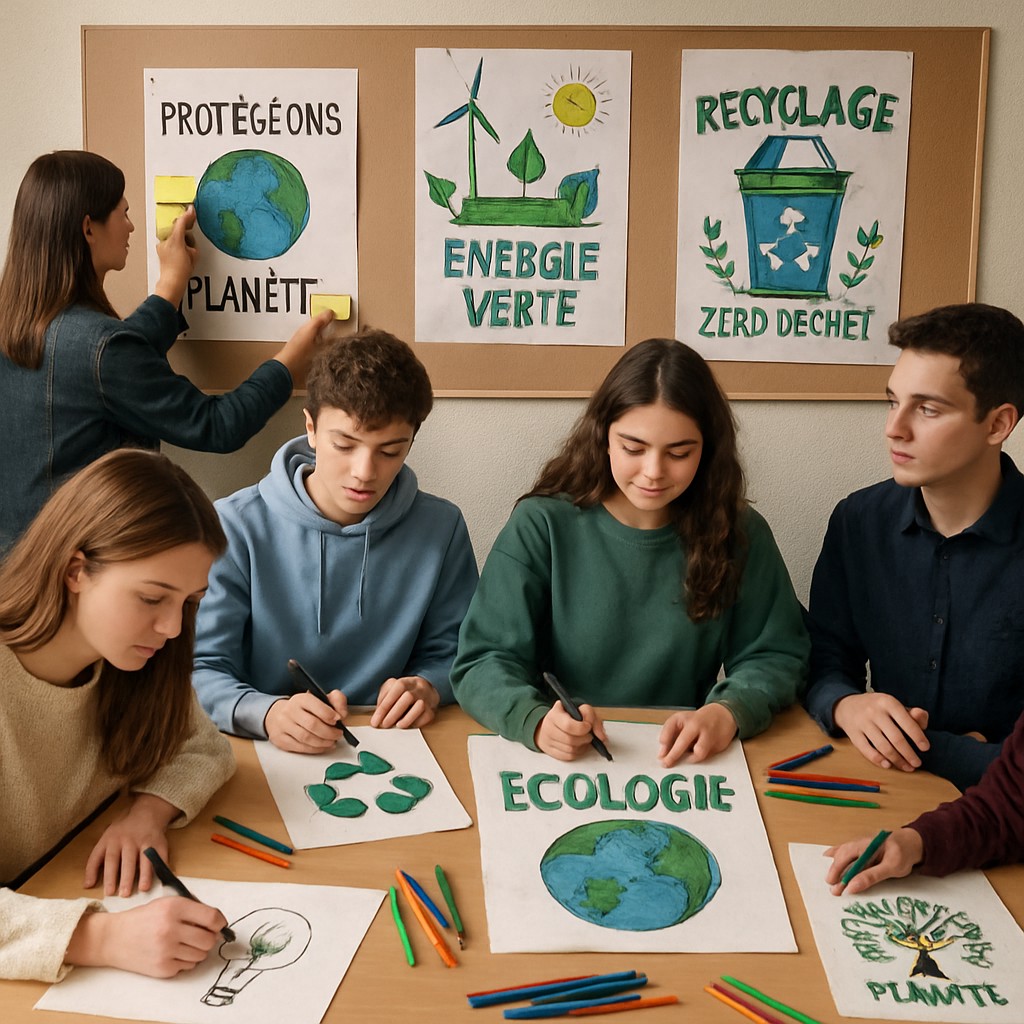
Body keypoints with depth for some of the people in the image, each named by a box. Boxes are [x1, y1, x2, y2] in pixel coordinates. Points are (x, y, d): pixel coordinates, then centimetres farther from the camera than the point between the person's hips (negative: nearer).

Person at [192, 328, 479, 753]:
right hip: (262, 757, -1)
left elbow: (450, 653, 11)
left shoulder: (441, 530, 0)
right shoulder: (234, 528, -7)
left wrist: (428, 687, -11)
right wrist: (265, 713, -29)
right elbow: (202, 670, -9)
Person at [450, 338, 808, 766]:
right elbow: (483, 663, -8)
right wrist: (536, 720, -28)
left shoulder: (739, 533, 0)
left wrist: (728, 711, -16)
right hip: (564, 766, -2)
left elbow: (776, 656, 5)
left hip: (684, 770, 3)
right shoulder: (540, 526, -6)